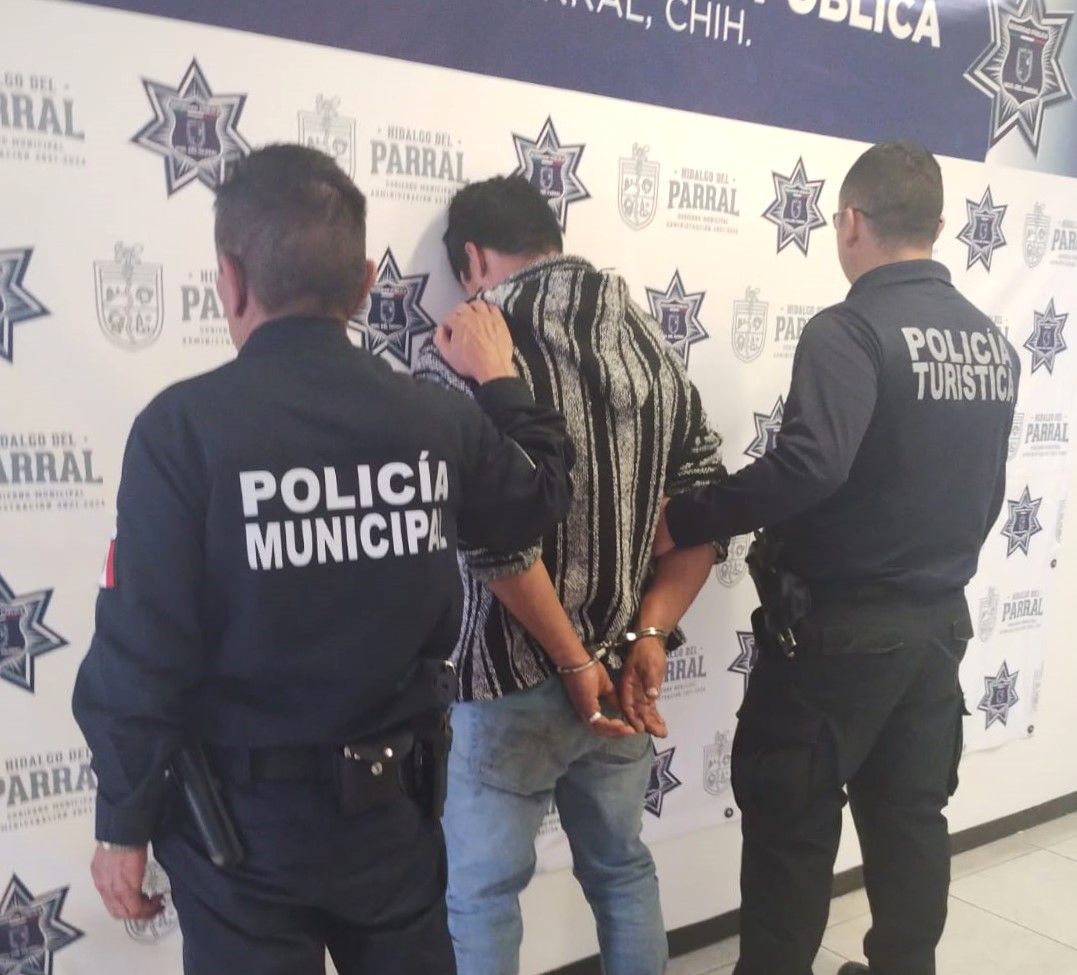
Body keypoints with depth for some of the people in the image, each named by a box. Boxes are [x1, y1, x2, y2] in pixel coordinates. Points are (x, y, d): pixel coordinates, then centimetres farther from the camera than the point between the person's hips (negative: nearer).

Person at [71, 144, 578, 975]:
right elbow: (543, 498, 11)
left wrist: (124, 822, -3)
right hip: (393, 803, 3)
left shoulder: (184, 427, -19)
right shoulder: (439, 419, -9)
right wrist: (499, 383, 24)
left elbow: (143, 645, -17)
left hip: (242, 816, -2)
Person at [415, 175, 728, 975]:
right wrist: (647, 637, -4)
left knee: (482, 896, 11)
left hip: (510, 682, -6)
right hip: (621, 669, 6)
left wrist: (575, 665, -14)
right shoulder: (649, 340, 5)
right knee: (622, 866, 23)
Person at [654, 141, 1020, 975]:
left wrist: (682, 522, -23)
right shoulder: (992, 342, 7)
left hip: (839, 624, -7)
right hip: (940, 619, 8)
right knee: (912, 816, 18)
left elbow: (808, 466, -32)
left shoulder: (851, 330, -18)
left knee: (791, 822, 6)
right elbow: (987, 490, 14)